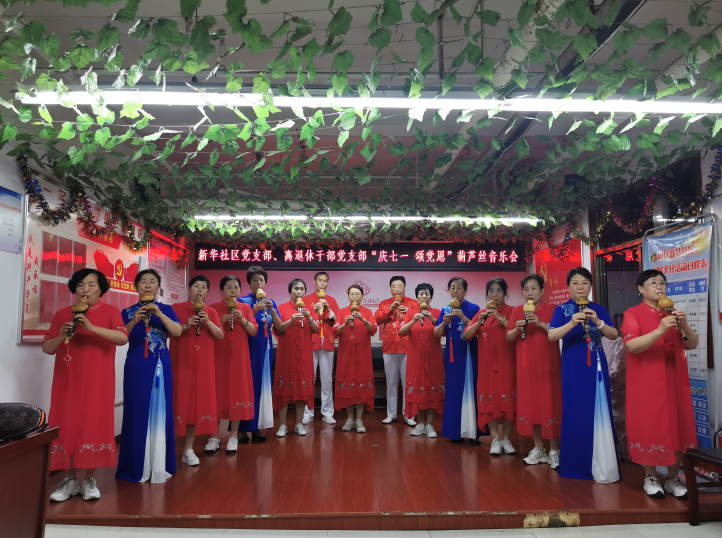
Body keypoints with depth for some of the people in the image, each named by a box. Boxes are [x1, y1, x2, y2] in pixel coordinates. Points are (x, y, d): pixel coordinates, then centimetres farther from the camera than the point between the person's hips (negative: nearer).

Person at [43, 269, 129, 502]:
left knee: (93, 425, -1)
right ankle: (70, 479, 15)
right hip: (68, 380, 3)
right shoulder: (62, 314, 8)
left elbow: (123, 338, -17)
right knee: (67, 425, 3)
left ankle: (90, 480, 11)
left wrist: (92, 328, -26)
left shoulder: (110, 311, 0)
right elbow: (47, 348, 8)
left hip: (97, 381, -2)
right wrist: (61, 336, -13)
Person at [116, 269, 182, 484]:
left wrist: (159, 314, -22)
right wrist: (134, 321, -22)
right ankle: (136, 466, 14)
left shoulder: (166, 309, 5)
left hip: (160, 367, 0)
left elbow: (177, 332, -10)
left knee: (160, 414, 3)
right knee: (136, 414, 2)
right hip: (136, 367, 0)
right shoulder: (128, 312, 4)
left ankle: (159, 467, 12)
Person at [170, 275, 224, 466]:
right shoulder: (177, 308, 2)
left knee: (198, 404, 3)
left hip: (203, 365, 3)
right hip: (180, 364, -3)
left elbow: (220, 336, 3)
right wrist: (185, 325, -19)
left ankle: (189, 449, 11)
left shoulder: (211, 312, 12)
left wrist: (208, 322, -11)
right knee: (179, 402, -4)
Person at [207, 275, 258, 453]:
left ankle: (234, 436, 11)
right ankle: (215, 436, 12)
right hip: (218, 356, -1)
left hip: (239, 357, 1)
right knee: (217, 393, 1)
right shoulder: (214, 308, 3)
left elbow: (254, 332, 3)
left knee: (238, 392, 1)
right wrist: (221, 321, -15)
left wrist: (243, 320, -12)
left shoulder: (245, 308, 7)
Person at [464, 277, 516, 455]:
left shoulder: (511, 311, 2)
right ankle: (495, 439, 7)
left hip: (506, 363, -2)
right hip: (487, 364, 2)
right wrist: (479, 322, -13)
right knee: (489, 398, 0)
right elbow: (467, 335, 1)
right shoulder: (481, 313, 10)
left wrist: (501, 318, -20)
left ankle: (505, 438, 11)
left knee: (507, 398, -2)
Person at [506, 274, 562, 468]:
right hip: (526, 366, 3)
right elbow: (508, 338, 6)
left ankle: (554, 450, 9)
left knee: (550, 405, -3)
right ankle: (538, 449, 19)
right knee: (529, 406, 6)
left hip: (548, 365, -3)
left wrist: (541, 323, -22)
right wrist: (517, 329, -13)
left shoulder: (551, 309, -1)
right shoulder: (517, 311, 8)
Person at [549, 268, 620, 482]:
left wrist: (597, 322, -19)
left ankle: (604, 468, 9)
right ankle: (576, 464, 16)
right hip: (573, 368, -1)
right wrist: (572, 323, -27)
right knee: (575, 412, 2)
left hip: (596, 366, 2)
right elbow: (551, 336, -12)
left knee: (599, 413, 1)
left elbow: (614, 335, -2)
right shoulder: (562, 309, 1)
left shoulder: (599, 309, 7)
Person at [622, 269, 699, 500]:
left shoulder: (672, 313, 13)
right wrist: (660, 330, -28)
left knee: (676, 426, 5)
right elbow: (632, 346, -17)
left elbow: (692, 344, 6)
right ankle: (650, 478, 12)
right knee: (649, 427, 0)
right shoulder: (633, 313, -4)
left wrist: (685, 326, -13)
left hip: (674, 381, 5)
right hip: (646, 382, -5)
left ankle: (673, 478, 17)